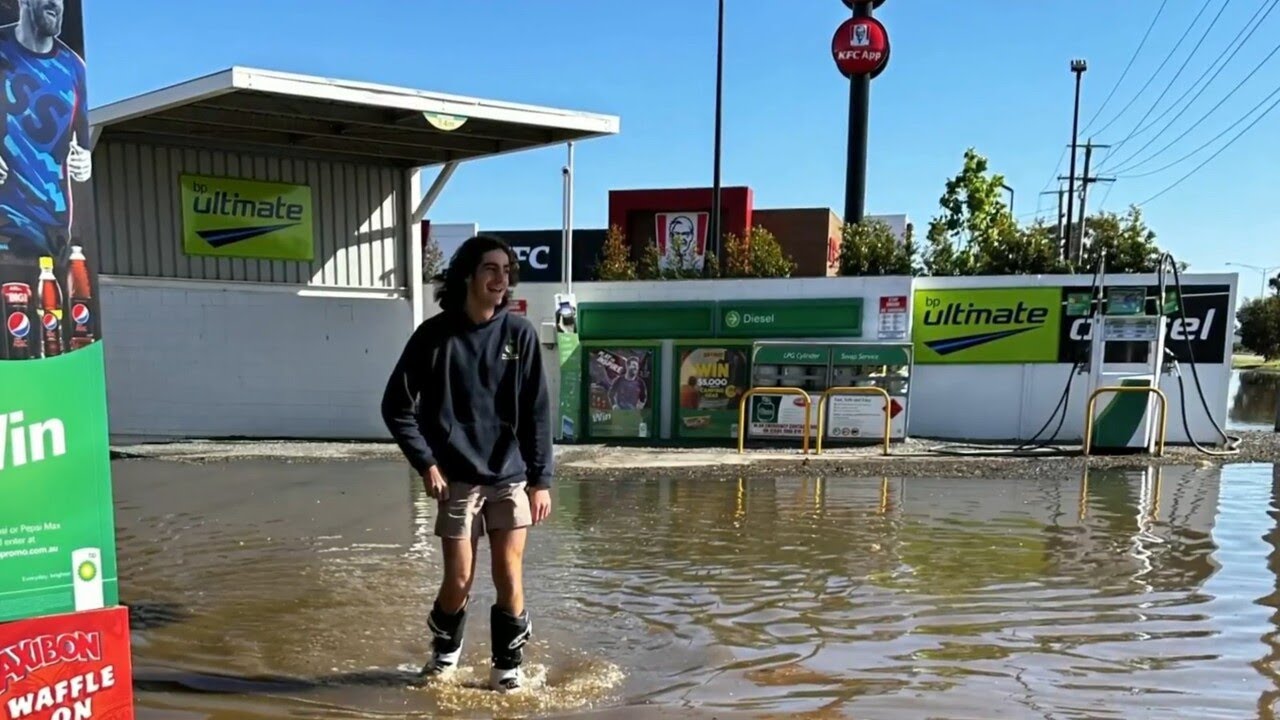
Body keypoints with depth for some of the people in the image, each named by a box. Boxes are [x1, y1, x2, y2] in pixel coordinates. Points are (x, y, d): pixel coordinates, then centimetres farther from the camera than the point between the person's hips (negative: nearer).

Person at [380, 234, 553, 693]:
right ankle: (445, 650, 34)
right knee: (459, 580, 4)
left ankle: (508, 665, 22)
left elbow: (537, 413, 0)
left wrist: (541, 479, -3)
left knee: (508, 576, 1)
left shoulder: (519, 334, -2)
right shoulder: (434, 334, -6)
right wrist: (426, 463, -7)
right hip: (457, 479, -1)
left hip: (511, 477, 1)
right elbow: (396, 406, 0)